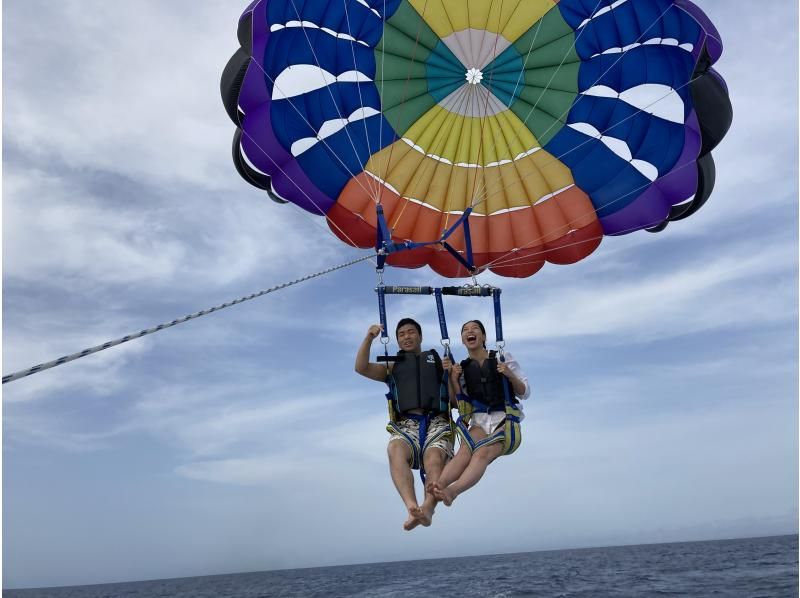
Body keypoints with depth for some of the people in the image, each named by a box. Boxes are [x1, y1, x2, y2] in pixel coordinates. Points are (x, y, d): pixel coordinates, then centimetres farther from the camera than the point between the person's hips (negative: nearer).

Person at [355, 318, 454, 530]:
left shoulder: (439, 362, 27)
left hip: (437, 423, 0)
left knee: (434, 459, -34)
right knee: (396, 450, -36)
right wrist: (368, 338, 4)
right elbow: (361, 368, 13)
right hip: (406, 425, 0)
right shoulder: (392, 367, 30)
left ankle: (428, 508, -55)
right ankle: (412, 507, -54)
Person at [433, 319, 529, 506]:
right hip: (479, 421, 2)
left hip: (506, 420, -2)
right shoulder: (462, 368, 15)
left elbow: (525, 393, 8)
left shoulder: (502, 359, 9)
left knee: (483, 452, -33)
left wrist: (510, 375, -10)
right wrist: (451, 377, -3)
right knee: (465, 451, -31)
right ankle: (437, 486, -59)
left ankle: (452, 491, -58)